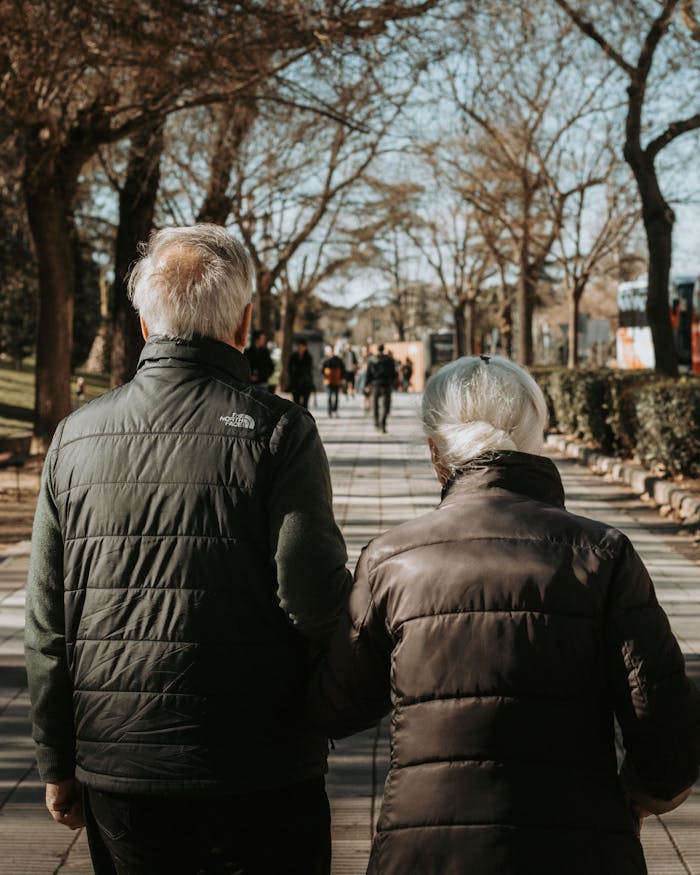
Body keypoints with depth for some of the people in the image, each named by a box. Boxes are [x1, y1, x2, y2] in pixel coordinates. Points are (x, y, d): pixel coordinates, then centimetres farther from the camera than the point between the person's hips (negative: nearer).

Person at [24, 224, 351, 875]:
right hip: (258, 771, -3)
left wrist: (57, 763, 13)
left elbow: (46, 620, 4)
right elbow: (311, 595, -17)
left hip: (117, 774, 4)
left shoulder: (75, 435, 1)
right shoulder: (279, 430, -11)